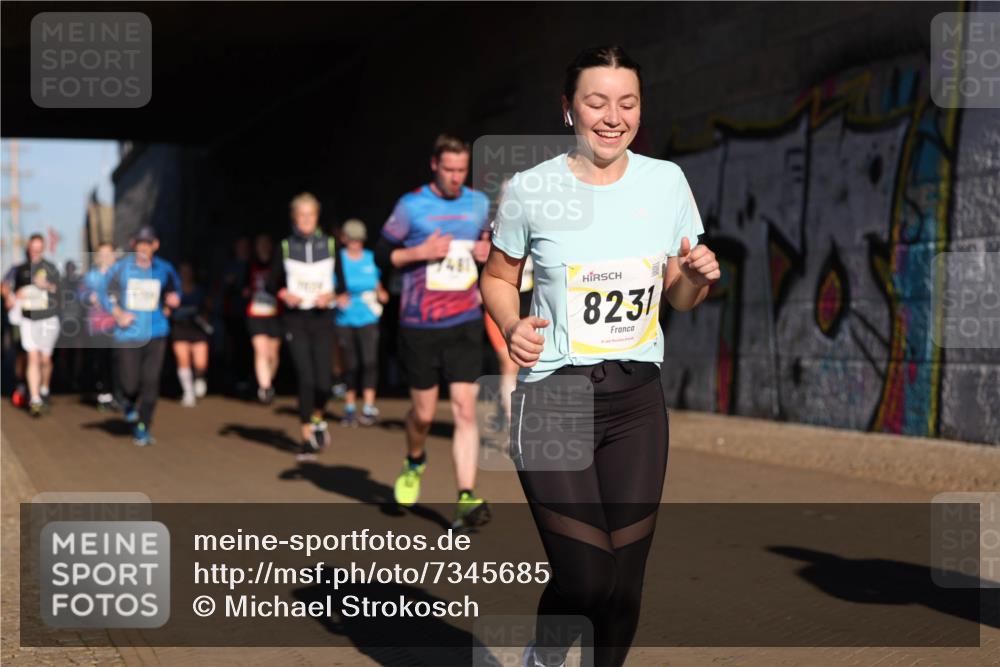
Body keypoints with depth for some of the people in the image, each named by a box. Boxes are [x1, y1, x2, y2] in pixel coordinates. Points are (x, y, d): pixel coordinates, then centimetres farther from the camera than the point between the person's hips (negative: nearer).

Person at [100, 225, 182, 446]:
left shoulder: (164, 270, 6)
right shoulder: (120, 268, 1)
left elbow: (174, 292, 20)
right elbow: (106, 294, 7)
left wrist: (174, 299, -5)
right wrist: (118, 313, -10)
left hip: (156, 335, 1)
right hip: (128, 335, -1)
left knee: (151, 382, -5)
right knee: (130, 383, -5)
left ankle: (143, 427, 8)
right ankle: (129, 403, 32)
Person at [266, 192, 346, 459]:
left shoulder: (329, 245, 5)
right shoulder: (285, 247, 3)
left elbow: (342, 284, 10)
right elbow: (272, 283, 10)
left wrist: (330, 295, -10)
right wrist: (284, 294, -10)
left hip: (322, 318, 1)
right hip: (296, 319, -1)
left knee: (323, 382, -6)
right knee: (305, 379, -9)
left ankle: (317, 417, 26)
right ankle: (307, 438, 3)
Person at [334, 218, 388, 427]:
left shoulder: (371, 258, 10)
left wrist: (381, 294, -1)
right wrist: (337, 298, -17)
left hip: (368, 318, 1)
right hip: (345, 318, -1)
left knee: (369, 360, -15)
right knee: (350, 365, 4)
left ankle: (369, 407, -14)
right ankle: (350, 408, 19)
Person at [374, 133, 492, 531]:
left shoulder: (479, 203, 7)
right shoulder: (411, 205, -5)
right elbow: (382, 254, -1)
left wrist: (487, 250, 2)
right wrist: (421, 252, -17)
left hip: (465, 323, 2)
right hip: (420, 326, -2)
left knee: (465, 409, -8)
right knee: (423, 413, 7)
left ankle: (467, 499, -10)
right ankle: (414, 465, 39)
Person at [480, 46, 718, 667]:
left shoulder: (667, 181, 3)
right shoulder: (531, 190, -6)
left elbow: (678, 297, 13)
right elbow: (498, 277, 9)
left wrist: (697, 276, -9)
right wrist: (513, 325, -11)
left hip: (637, 398, 4)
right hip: (553, 398, -3)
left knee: (626, 581, 7)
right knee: (586, 581, -9)